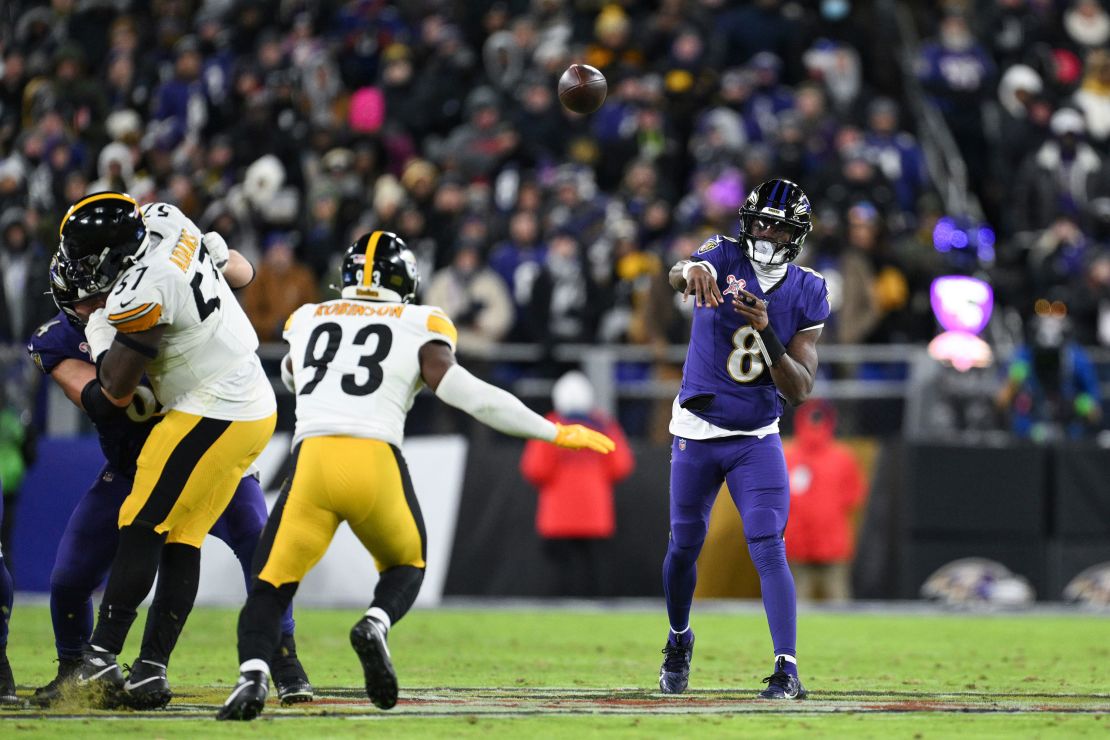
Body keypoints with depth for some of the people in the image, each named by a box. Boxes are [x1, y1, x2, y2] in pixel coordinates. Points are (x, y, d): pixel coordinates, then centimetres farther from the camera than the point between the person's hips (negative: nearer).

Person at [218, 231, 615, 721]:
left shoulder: (308, 321, 20)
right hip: (375, 461, -1)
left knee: (272, 584, 8)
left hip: (311, 456, 1)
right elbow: (473, 398, 3)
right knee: (406, 565, 24)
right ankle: (376, 625, -9)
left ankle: (252, 675, -21)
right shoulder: (417, 331, 11)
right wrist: (553, 433, 12)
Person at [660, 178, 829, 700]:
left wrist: (766, 333, -25)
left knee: (768, 549, -14)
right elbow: (682, 274, -36)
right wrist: (690, 272, -62)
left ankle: (787, 671, -18)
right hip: (696, 431, 0)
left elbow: (800, 390, -9)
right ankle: (679, 640, 38)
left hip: (757, 439, 0)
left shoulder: (807, 295, -4)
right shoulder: (724, 256, -10)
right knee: (684, 545, 11)